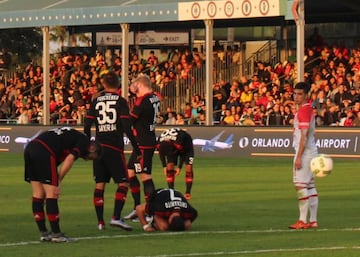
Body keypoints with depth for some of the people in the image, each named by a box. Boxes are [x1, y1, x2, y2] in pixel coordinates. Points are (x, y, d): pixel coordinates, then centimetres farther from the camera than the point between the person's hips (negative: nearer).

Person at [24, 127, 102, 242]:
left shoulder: (72, 135, 31)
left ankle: (43, 233, 17)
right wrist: (58, 182, -4)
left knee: (38, 194, 12)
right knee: (51, 194, -2)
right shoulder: (84, 141, 6)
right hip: (43, 152, -9)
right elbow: (69, 159, -9)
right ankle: (56, 234, 1)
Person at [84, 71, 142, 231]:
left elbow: (87, 125, 5)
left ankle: (100, 221, 7)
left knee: (99, 184, 8)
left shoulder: (96, 101, 7)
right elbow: (126, 126, -11)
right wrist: (135, 147, -5)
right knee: (123, 183, 1)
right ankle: (116, 218, -14)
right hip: (115, 148, -4)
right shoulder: (120, 101, -3)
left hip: (99, 147, 4)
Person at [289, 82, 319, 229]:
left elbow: (304, 135, -20)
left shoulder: (304, 110, -14)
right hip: (311, 152, 10)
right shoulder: (308, 109, 16)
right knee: (310, 186, 9)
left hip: (305, 152, -10)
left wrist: (299, 157, -21)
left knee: (300, 185, -10)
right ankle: (313, 220, 11)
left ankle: (303, 221, -11)